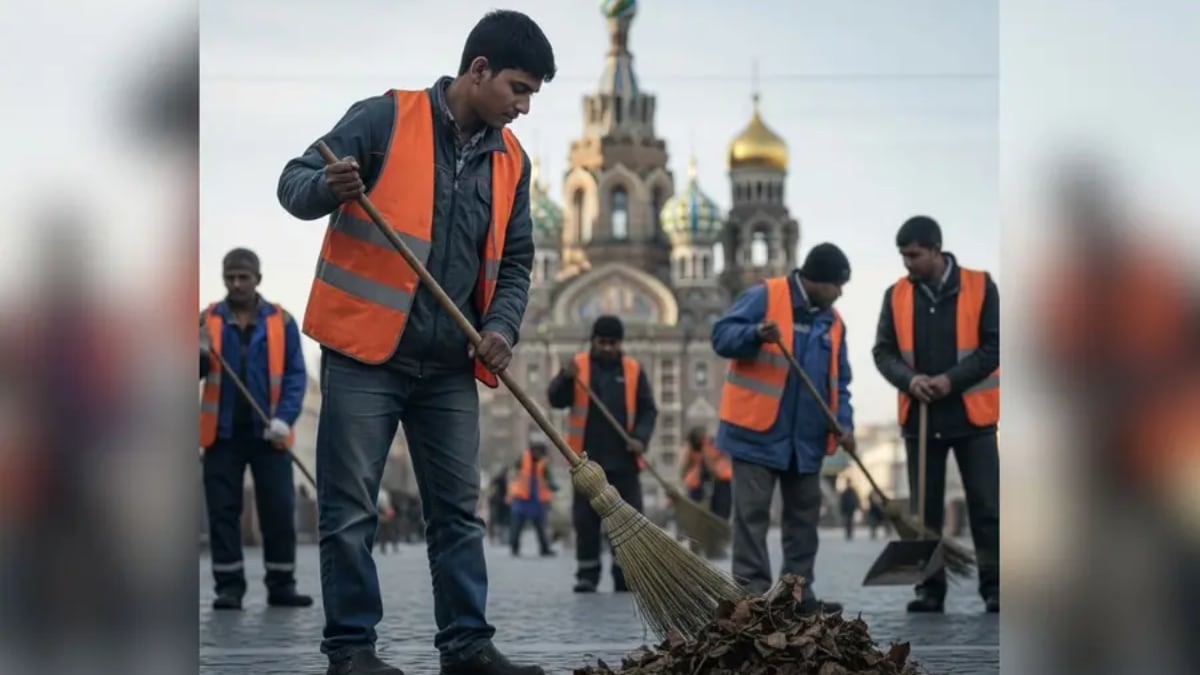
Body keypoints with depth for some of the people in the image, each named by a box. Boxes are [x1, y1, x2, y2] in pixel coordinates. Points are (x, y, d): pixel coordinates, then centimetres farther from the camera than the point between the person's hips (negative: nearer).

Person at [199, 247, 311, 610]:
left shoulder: (281, 321, 2)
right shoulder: (208, 320, 5)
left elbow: (295, 374, 0)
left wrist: (284, 418, -13)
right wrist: (200, 356, -18)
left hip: (268, 435, -1)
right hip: (222, 433, 1)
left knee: (279, 511, 2)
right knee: (223, 511, 2)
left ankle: (281, 585, 11)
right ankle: (229, 587, 7)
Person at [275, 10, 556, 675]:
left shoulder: (511, 159, 10)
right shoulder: (385, 119, -7)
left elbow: (514, 261, 15)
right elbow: (294, 183, -6)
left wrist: (502, 326, -3)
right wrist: (329, 188, -29)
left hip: (450, 366, 5)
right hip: (364, 355, -5)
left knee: (458, 511, 8)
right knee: (349, 511, -1)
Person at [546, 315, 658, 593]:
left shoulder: (633, 369, 5)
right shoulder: (578, 364, 3)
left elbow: (648, 409, 6)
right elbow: (556, 400, -7)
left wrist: (641, 437, -11)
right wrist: (566, 378, -27)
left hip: (623, 460, 1)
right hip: (587, 460, -1)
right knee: (586, 520, 1)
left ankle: (625, 576, 10)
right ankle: (587, 575, 8)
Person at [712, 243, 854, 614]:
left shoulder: (832, 321, 12)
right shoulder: (763, 297, -7)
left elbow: (838, 381, 14)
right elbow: (722, 335, -12)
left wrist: (844, 423, -1)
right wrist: (757, 335, -31)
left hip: (806, 437, 7)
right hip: (757, 431, -7)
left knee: (804, 514, 11)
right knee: (753, 513, -3)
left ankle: (798, 591, 20)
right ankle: (753, 593, 0)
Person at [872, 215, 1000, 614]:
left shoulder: (980, 286, -3)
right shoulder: (896, 295, 5)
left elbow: (994, 345, -6)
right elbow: (883, 352, 6)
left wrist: (951, 379, -17)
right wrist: (909, 379, -15)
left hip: (971, 415, -2)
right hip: (919, 417, 3)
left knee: (986, 506, -1)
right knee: (924, 509, 5)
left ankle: (994, 587, 5)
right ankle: (929, 588, 11)